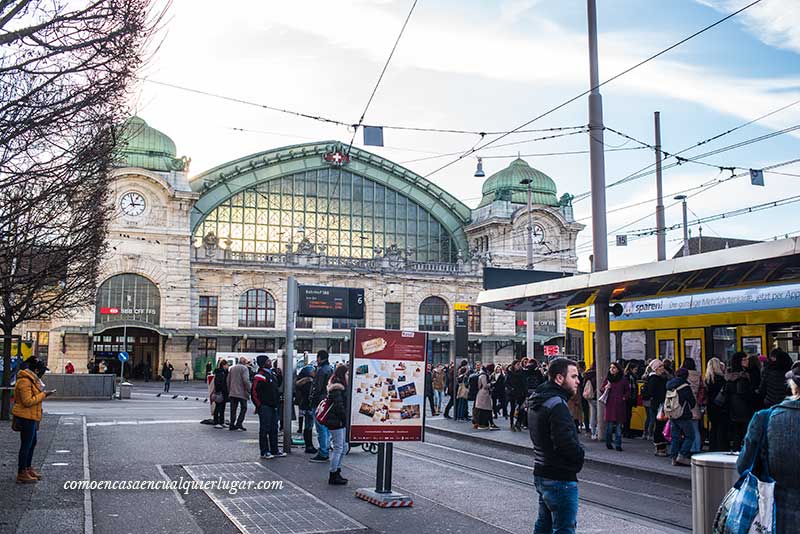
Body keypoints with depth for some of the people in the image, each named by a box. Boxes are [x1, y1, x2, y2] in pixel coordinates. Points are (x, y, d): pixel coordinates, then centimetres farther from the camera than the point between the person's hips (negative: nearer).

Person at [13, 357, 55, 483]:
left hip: (31, 418, 11)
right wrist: (43, 395, -19)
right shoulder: (25, 381, -19)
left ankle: (28, 468, 31)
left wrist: (43, 393, 9)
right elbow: (28, 401, -24)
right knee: (26, 445, -4)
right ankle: (22, 474, 2)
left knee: (32, 443, 19)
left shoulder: (31, 379, 14)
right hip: (26, 418, -11)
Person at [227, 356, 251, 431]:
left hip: (232, 393, 6)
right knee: (243, 408, 4)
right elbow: (246, 381, -16)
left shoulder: (232, 368, 15)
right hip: (242, 393, -6)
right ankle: (238, 424, -4)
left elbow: (228, 381, 18)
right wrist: (248, 391, -8)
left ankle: (232, 425, 9)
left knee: (233, 409, 9)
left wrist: (229, 391, 23)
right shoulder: (244, 368, -7)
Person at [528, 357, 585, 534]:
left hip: (541, 474, 10)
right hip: (560, 479, -10)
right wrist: (580, 457, -10)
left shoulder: (537, 402, 11)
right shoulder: (556, 404, -21)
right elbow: (565, 441, -30)